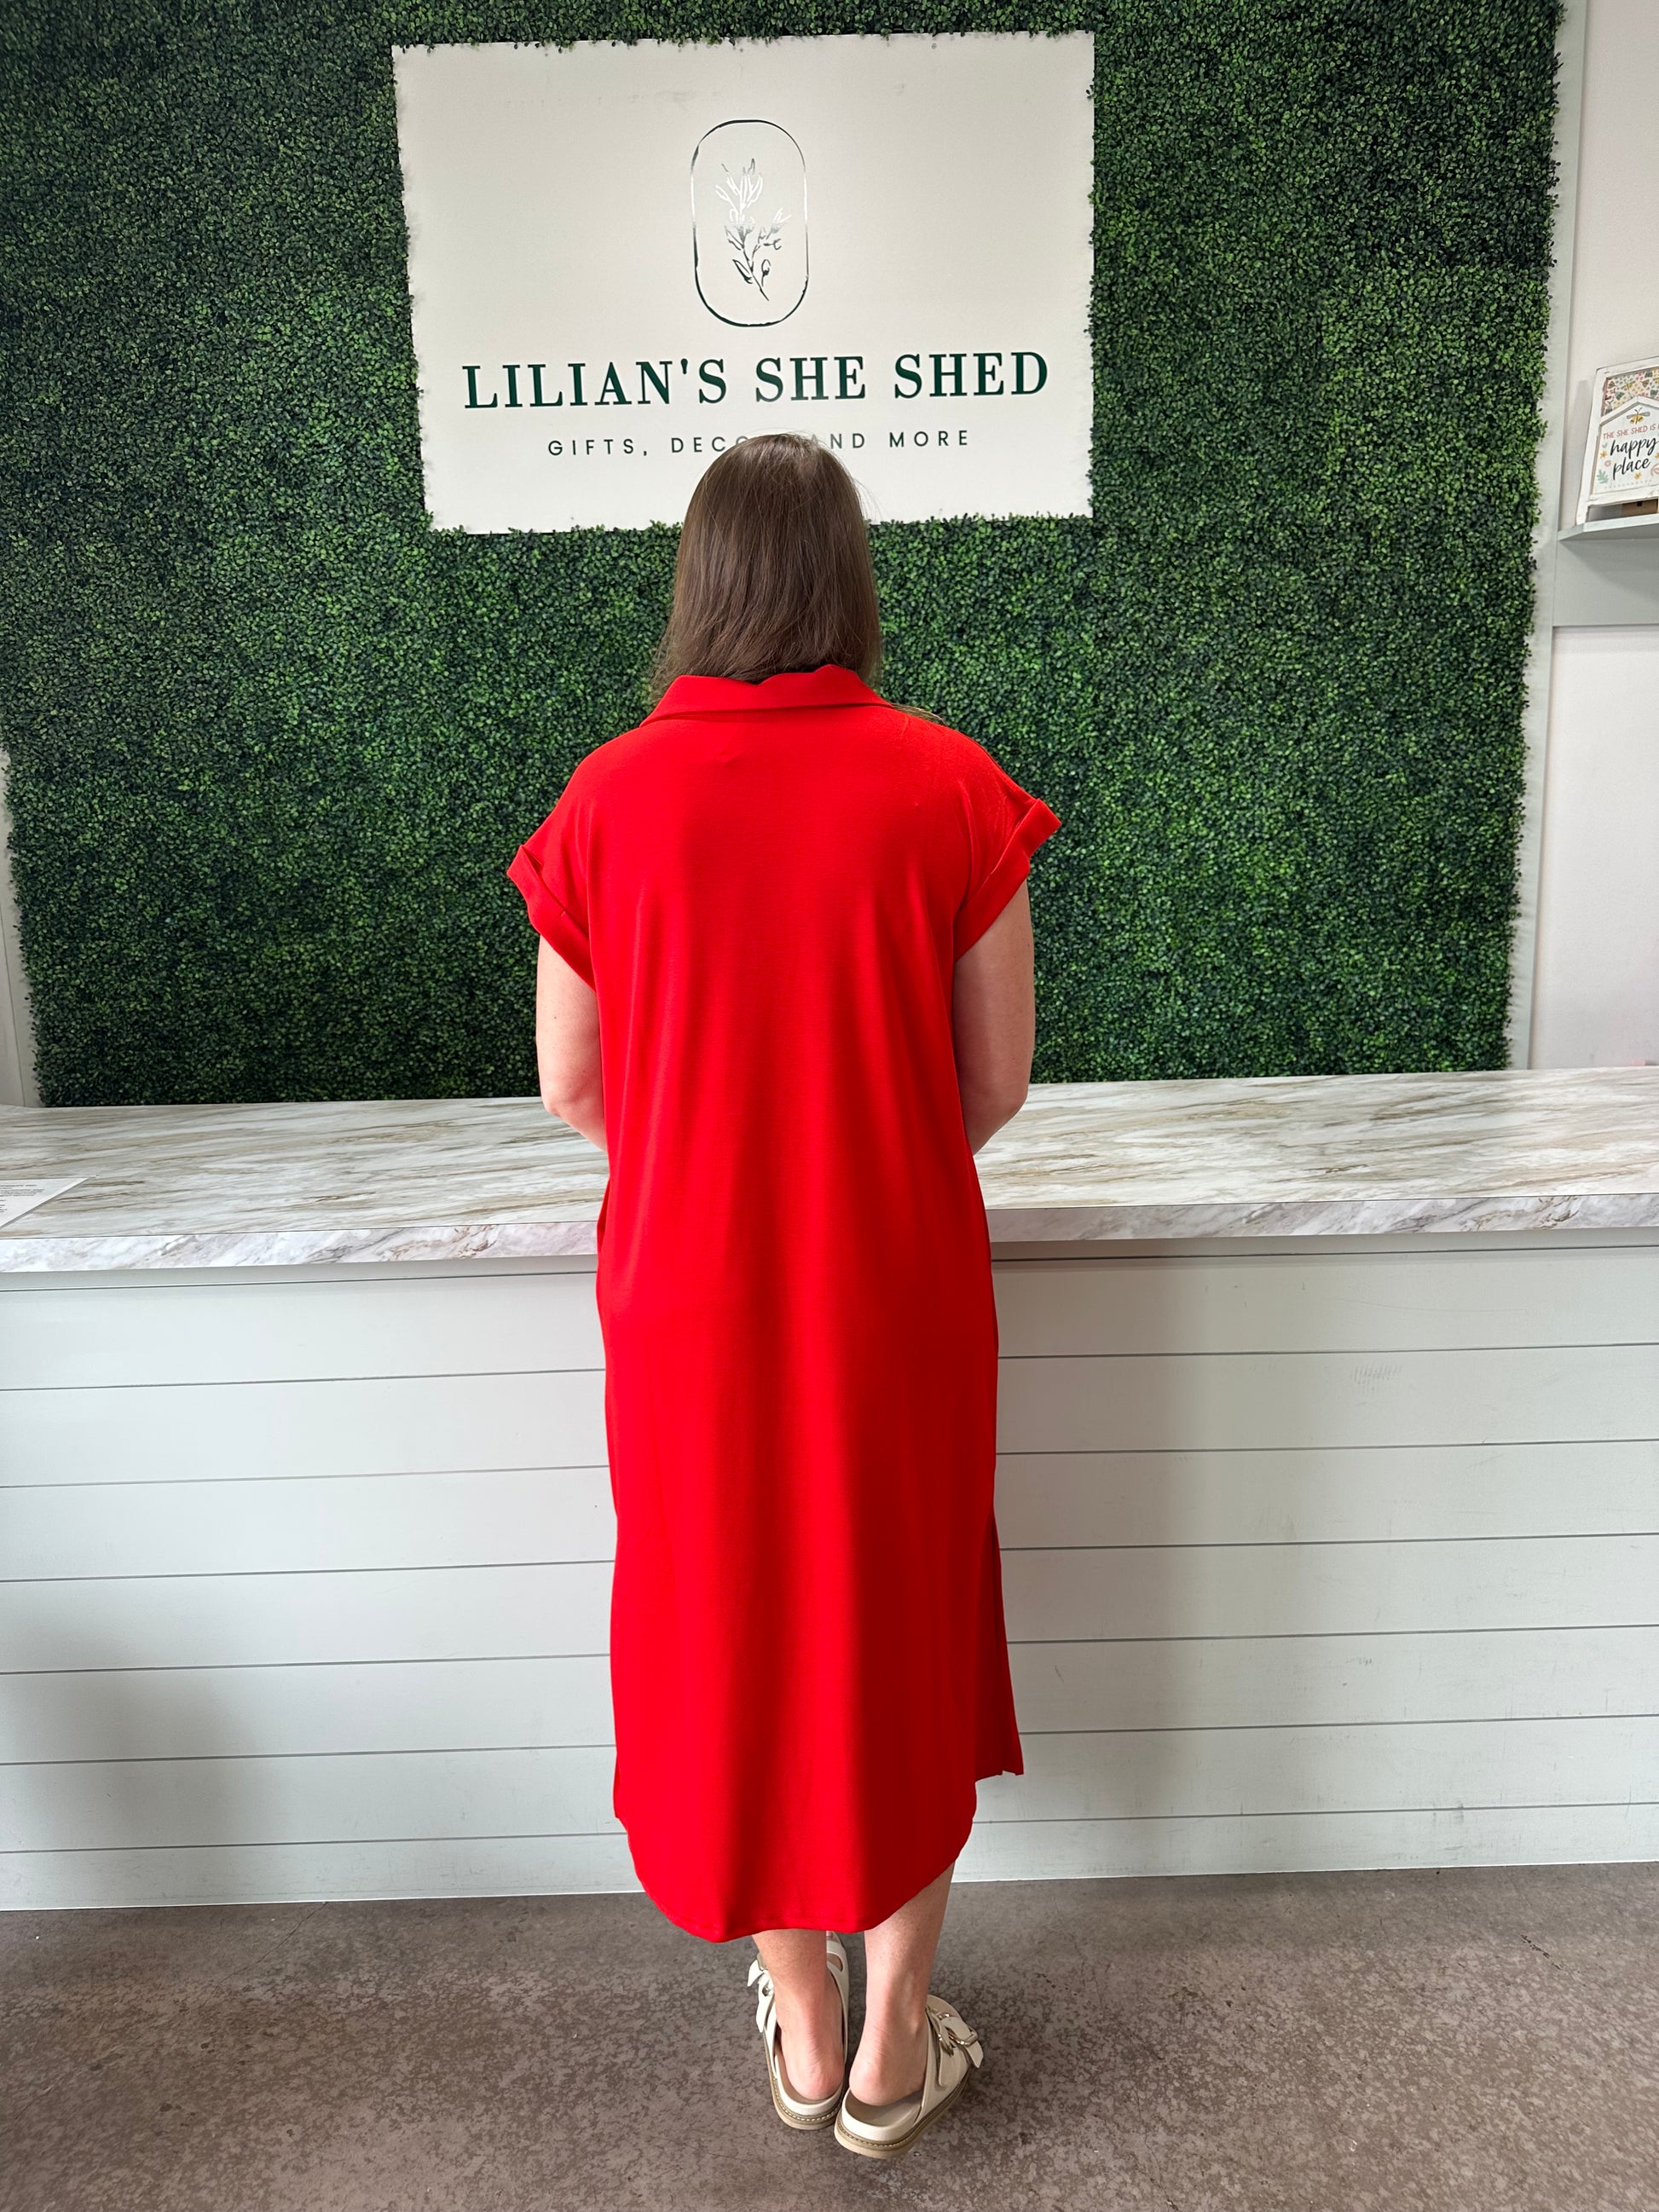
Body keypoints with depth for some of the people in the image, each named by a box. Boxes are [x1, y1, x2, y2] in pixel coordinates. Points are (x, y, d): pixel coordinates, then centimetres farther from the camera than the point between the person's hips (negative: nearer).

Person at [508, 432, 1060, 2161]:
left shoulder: (611, 797, -7)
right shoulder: (946, 786, -9)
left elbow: (570, 1082, 0)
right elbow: (999, 1080, -5)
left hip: (692, 1297, 1)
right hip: (897, 1296, 0)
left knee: (731, 1632, 19)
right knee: (903, 1630, 18)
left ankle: (802, 2033, 38)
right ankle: (896, 2050, 34)